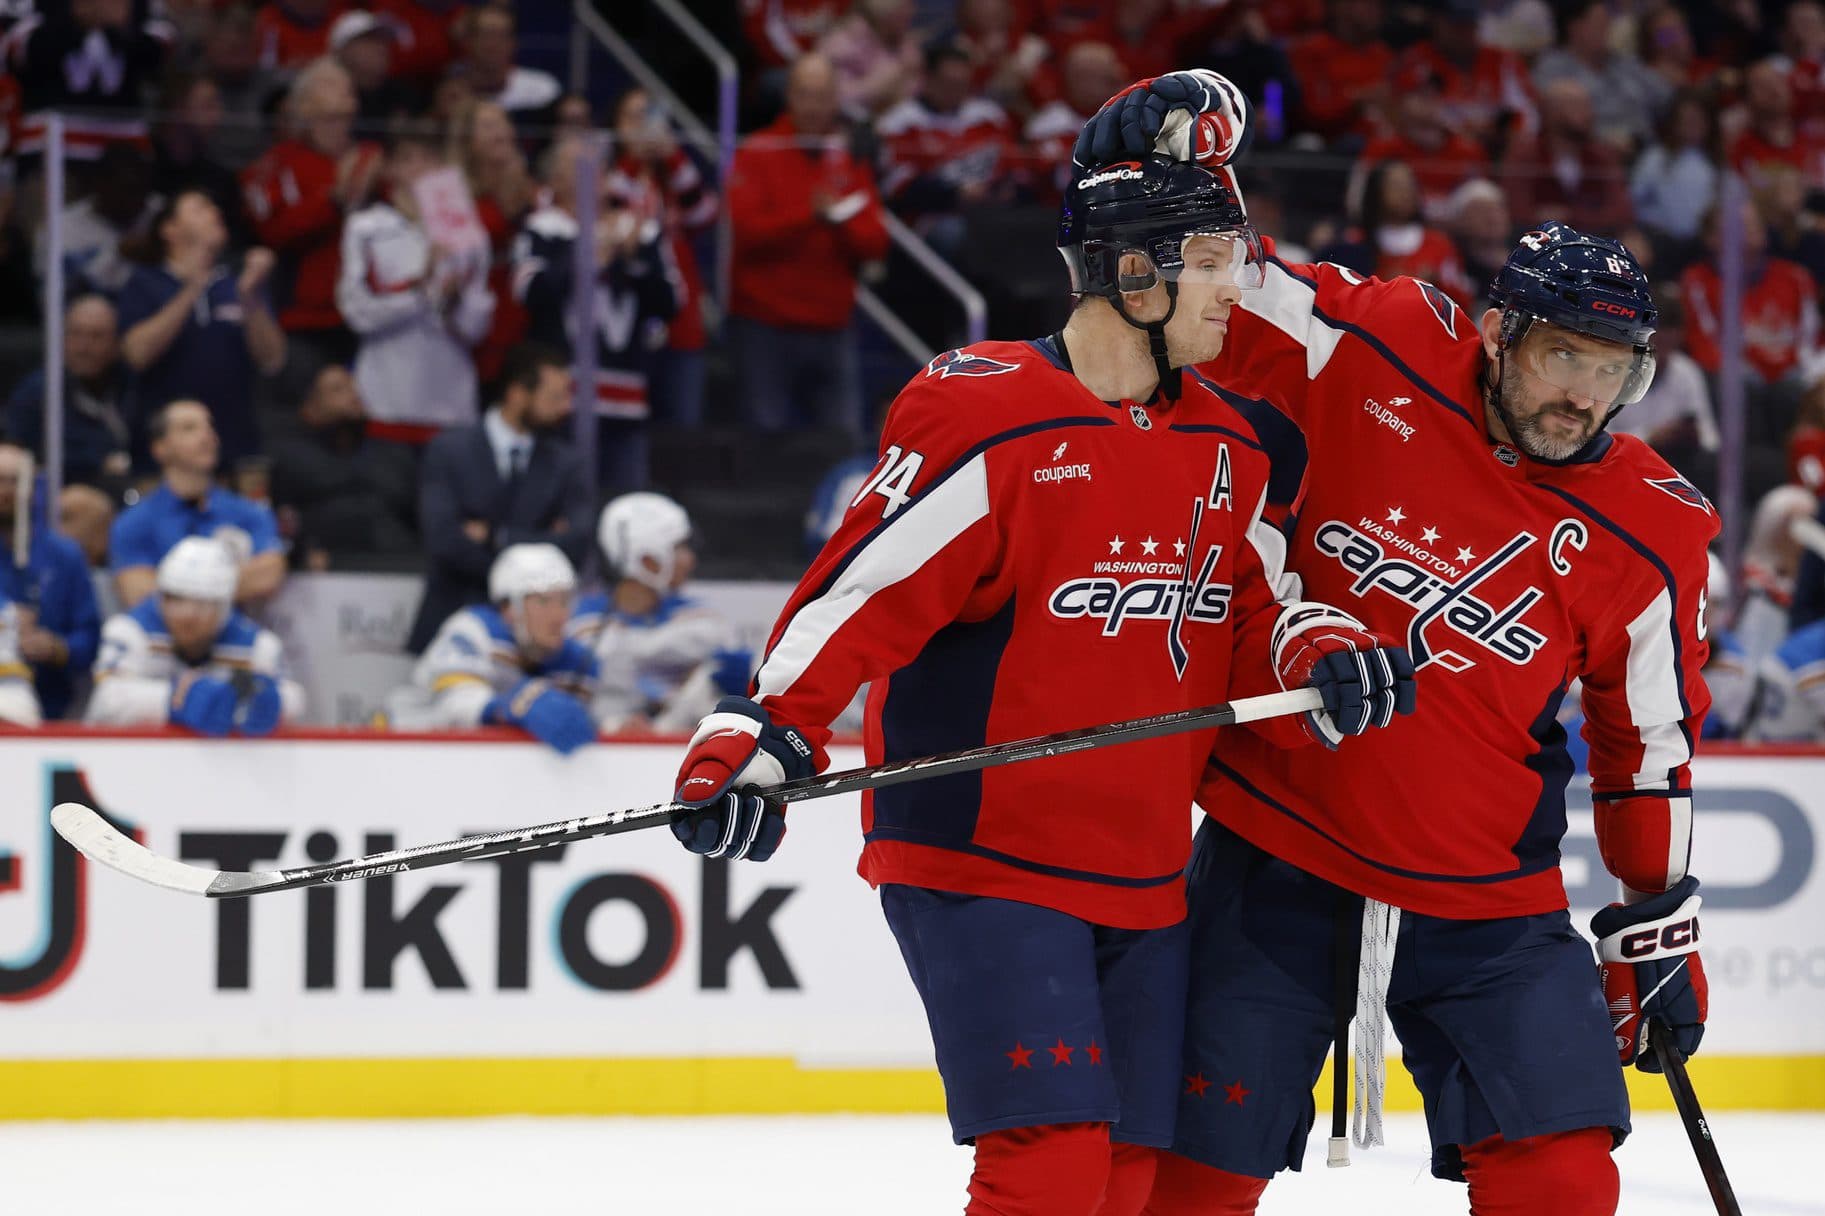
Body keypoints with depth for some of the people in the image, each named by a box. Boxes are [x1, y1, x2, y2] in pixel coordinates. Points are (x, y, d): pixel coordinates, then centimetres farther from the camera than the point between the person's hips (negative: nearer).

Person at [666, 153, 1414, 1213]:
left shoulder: (1225, 448, 10)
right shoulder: (986, 414, -13)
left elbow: (1252, 608, 16)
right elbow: (858, 591, -14)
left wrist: (1316, 650, -7)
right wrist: (762, 735, -24)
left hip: (1144, 878, 8)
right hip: (980, 864, -7)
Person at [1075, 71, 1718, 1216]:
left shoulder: (1650, 531, -5)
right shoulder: (1381, 350, -8)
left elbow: (1651, 736, 6)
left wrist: (1659, 919, 9)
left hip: (1486, 897, 1)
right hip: (1275, 853, -1)